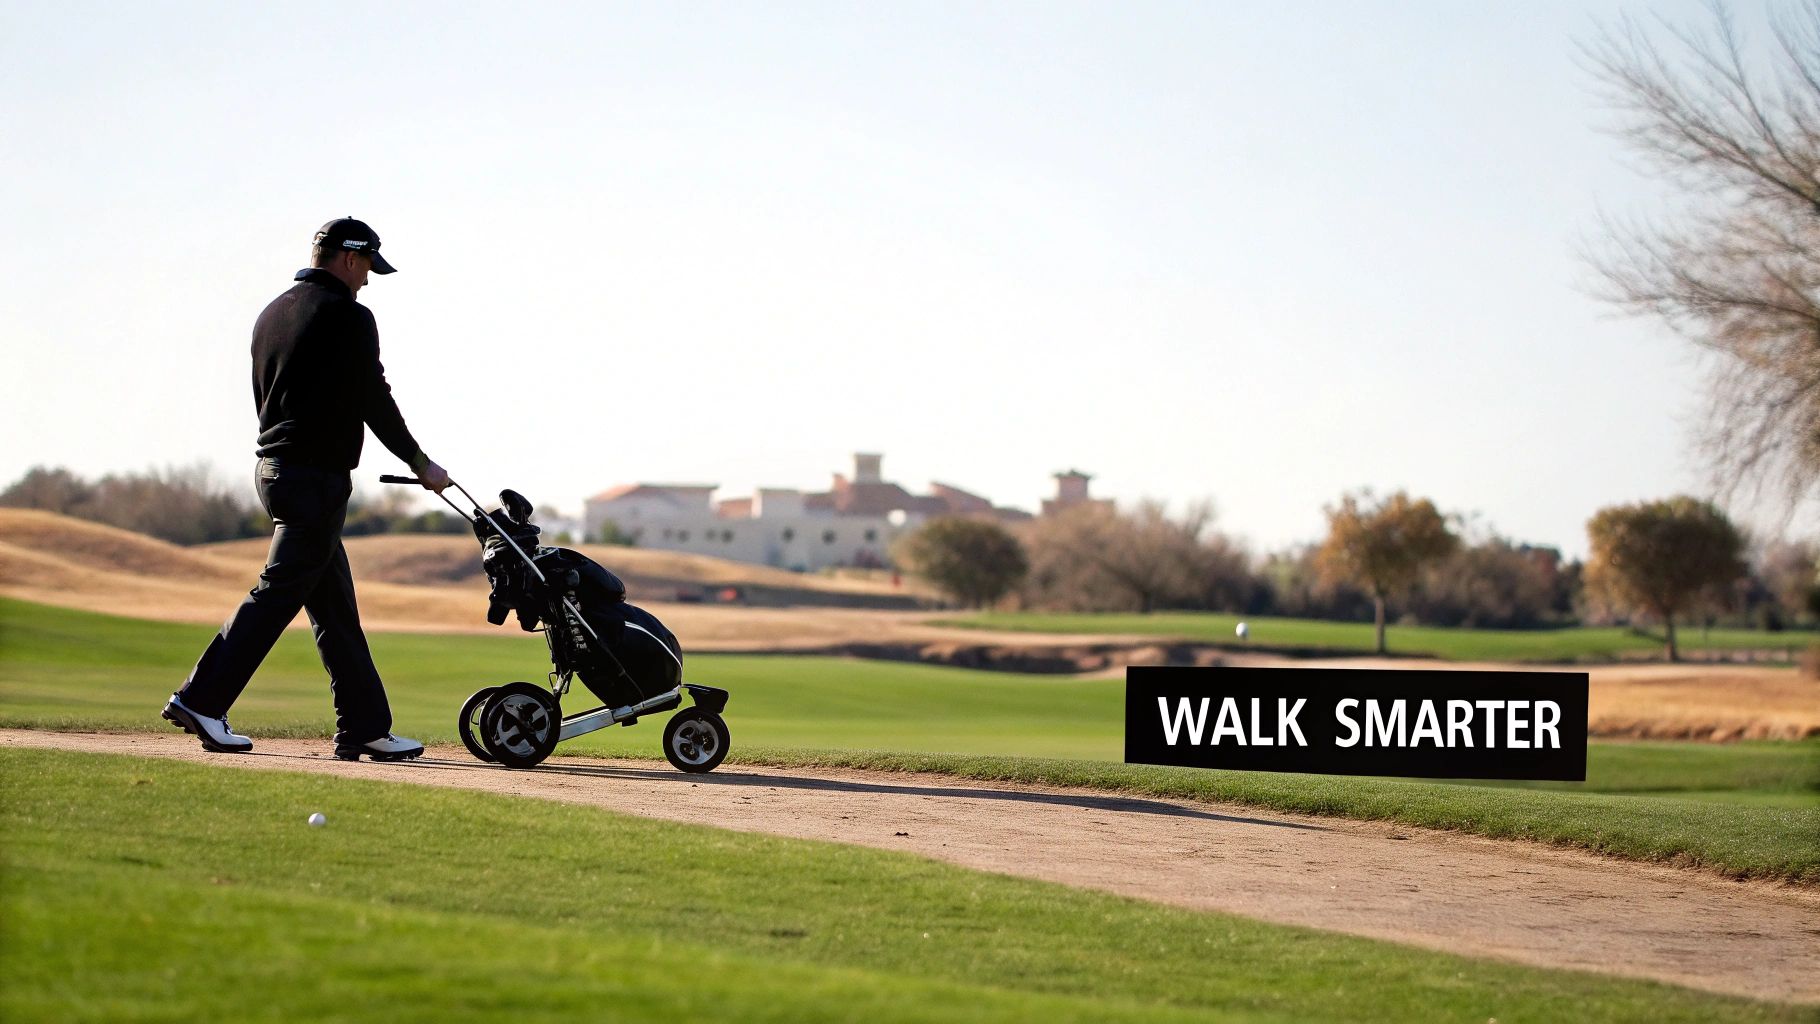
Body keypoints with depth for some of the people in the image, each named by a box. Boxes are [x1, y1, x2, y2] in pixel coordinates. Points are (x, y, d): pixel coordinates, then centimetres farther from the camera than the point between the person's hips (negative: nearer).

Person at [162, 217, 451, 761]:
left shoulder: (271, 314, 16)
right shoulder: (348, 317, -10)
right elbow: (375, 402, -8)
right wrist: (420, 464, 4)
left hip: (272, 467, 9)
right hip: (318, 476, -9)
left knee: (336, 606, 10)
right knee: (278, 593, -8)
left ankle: (365, 726, 11)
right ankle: (200, 701, -10)